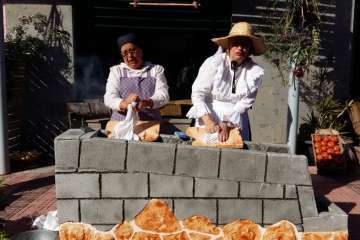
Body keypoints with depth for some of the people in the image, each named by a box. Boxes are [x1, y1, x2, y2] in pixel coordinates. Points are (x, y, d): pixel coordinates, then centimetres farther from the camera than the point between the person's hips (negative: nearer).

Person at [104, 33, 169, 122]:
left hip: (151, 124, 0)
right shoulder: (116, 71, 14)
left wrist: (146, 103, -21)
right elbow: (109, 98, 0)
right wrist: (124, 104, -22)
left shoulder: (156, 69, 13)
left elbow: (163, 95, -1)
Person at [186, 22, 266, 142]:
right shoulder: (213, 63, -8)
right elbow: (197, 94, -11)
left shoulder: (255, 72, -2)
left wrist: (227, 124, -17)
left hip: (237, 125, 2)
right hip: (208, 120, -1)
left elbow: (244, 104, -4)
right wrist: (208, 121, -22)